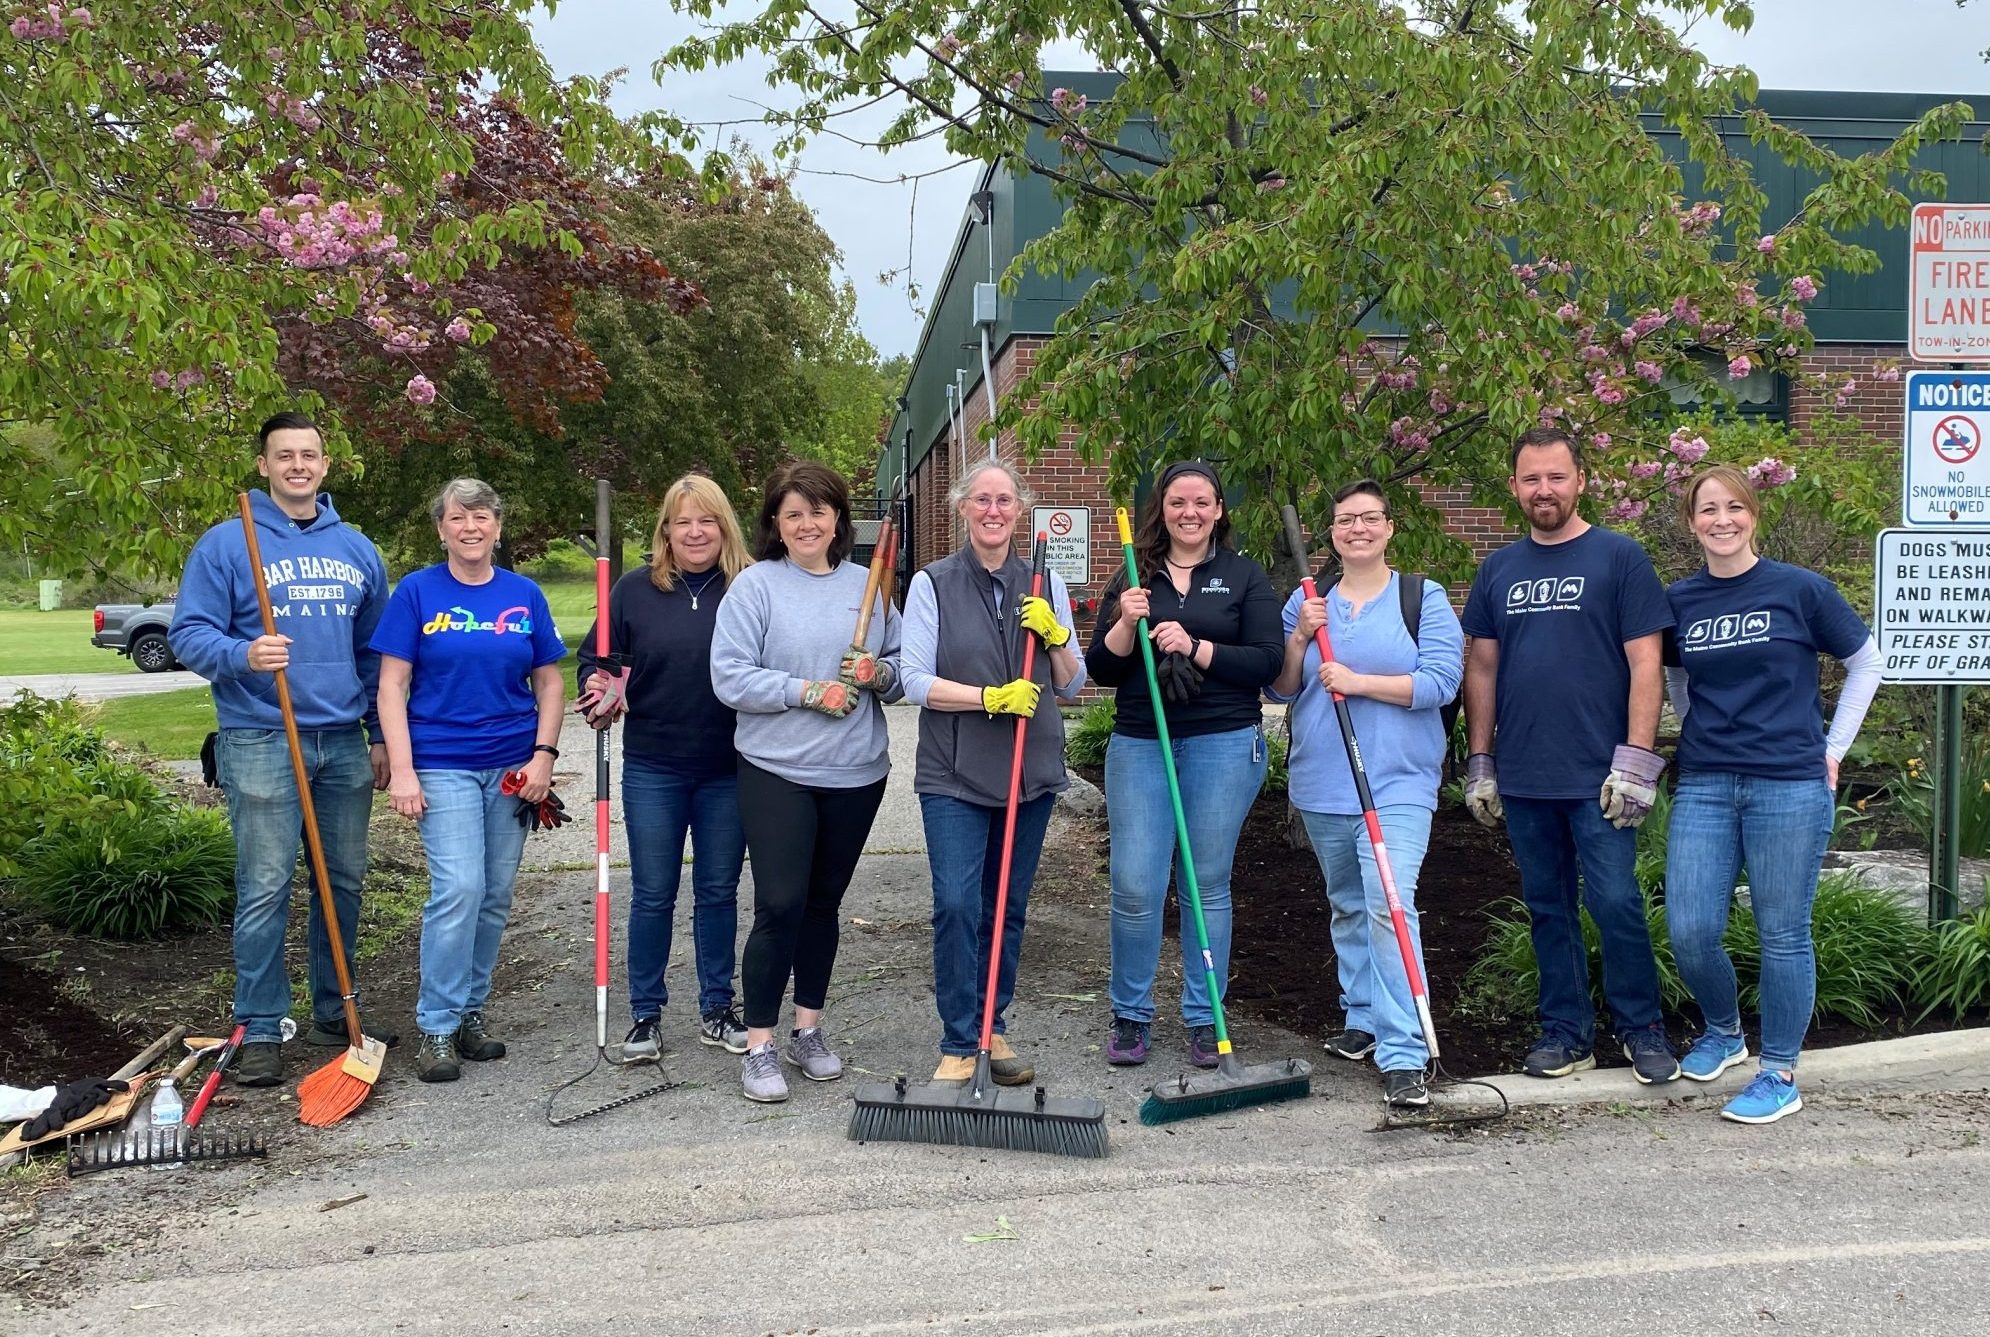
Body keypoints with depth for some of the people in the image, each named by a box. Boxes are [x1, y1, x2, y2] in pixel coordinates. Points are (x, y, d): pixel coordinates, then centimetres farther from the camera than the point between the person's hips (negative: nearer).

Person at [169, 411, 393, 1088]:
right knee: (265, 890, -4)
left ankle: (334, 1013, 25)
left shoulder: (357, 550, 12)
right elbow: (187, 635, -7)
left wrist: (381, 735, 15)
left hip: (345, 744, 5)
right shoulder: (225, 544, -3)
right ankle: (259, 1030, 6)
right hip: (261, 744, -5)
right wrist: (244, 655, -27)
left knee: (345, 882, 11)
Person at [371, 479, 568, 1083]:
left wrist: (544, 754, -2)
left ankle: (470, 1012, 23)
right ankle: (436, 1028, -3)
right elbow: (392, 686, -3)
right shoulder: (416, 592, -2)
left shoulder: (525, 596, 6)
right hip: (443, 766, -3)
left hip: (511, 768, 4)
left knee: (495, 897, 8)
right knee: (459, 889, -14)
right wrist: (401, 770, -10)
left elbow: (549, 682, 10)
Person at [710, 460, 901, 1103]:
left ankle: (808, 1030, 27)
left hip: (856, 773, 4)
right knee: (780, 905, -7)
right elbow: (730, 676, -11)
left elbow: (905, 668, 14)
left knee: (823, 903, 14)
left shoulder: (868, 585, 8)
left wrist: (879, 673, -8)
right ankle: (759, 1046, 4)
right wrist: (809, 692, -17)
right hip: (777, 772, -4)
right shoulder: (755, 585, -5)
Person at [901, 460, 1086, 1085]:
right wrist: (992, 697, -18)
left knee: (1008, 909, 10)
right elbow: (916, 681, -8)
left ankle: (993, 1028, 24)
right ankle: (960, 1043, 1)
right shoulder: (932, 584, -1)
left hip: (1031, 771, 3)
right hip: (954, 774, -3)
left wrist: (1055, 636, -8)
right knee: (957, 907, -11)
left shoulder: (1045, 584, 8)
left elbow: (1072, 685, 10)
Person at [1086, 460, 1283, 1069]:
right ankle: (1130, 1016, 15)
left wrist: (1195, 647, -16)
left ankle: (1204, 1019, 18)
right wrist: (1125, 625, -10)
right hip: (1139, 744, 2)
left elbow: (1268, 660, -6)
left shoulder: (1245, 576, 5)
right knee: (1135, 887, -2)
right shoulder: (1133, 578, 11)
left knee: (1208, 885, 6)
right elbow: (1100, 669, 8)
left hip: (1223, 744, -1)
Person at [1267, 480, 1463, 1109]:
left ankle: (1403, 1056, -17)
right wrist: (1299, 638, -7)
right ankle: (1362, 1019, 32)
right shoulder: (1307, 602, 11)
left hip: (1397, 781, -5)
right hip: (1321, 784, 5)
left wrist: (1359, 681, -18)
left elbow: (1441, 680, -12)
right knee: (1347, 904, 16)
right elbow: (1279, 690, 10)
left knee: (1389, 902, -17)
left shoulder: (1424, 598, -1)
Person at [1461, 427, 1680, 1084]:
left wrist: (1635, 760, -13)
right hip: (1523, 779, 5)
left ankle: (1642, 1027, 14)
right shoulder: (1498, 569, 11)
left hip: (1597, 776, -5)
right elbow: (1482, 668, 14)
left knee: (1615, 902, -4)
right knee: (1547, 906, 11)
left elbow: (1645, 663, -7)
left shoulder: (1619, 558, -3)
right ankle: (1566, 1031, 22)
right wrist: (1479, 763, 10)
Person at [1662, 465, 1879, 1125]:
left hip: (1790, 786, -3)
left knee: (1783, 934, 3)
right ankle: (1723, 1031, 29)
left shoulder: (1800, 589, -4)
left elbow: (1865, 663, 8)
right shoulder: (1680, 601, 5)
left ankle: (1780, 1075, 16)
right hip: (1704, 786, 3)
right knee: (1690, 932, 0)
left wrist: (1832, 748, 5)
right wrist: (1704, 735, 12)